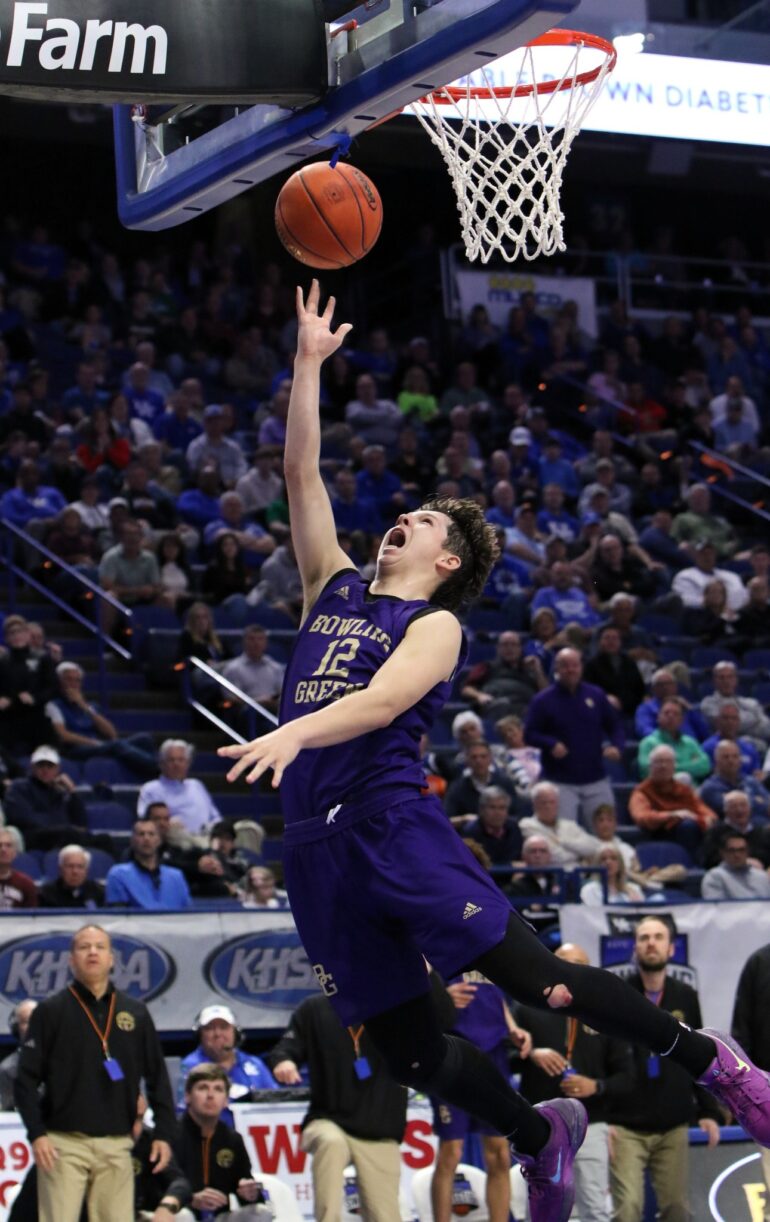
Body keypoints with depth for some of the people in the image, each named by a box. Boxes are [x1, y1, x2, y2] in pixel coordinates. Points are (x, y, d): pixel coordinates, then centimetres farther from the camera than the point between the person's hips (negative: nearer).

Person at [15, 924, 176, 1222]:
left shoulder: (135, 1014, 10)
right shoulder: (51, 1012, 2)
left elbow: (157, 1078, 13)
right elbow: (26, 1079, -1)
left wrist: (164, 1132, 6)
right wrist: (36, 1133, -11)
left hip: (116, 1144, 3)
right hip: (64, 1143, -3)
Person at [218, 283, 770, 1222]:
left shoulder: (435, 626, 0)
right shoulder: (333, 590, 18)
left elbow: (384, 699, -20)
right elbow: (301, 473, 16)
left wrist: (293, 733, -35)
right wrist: (309, 362, 13)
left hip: (393, 819, -6)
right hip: (316, 842, 6)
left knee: (536, 979, -14)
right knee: (405, 1048, 6)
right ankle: (542, 1138, 27)